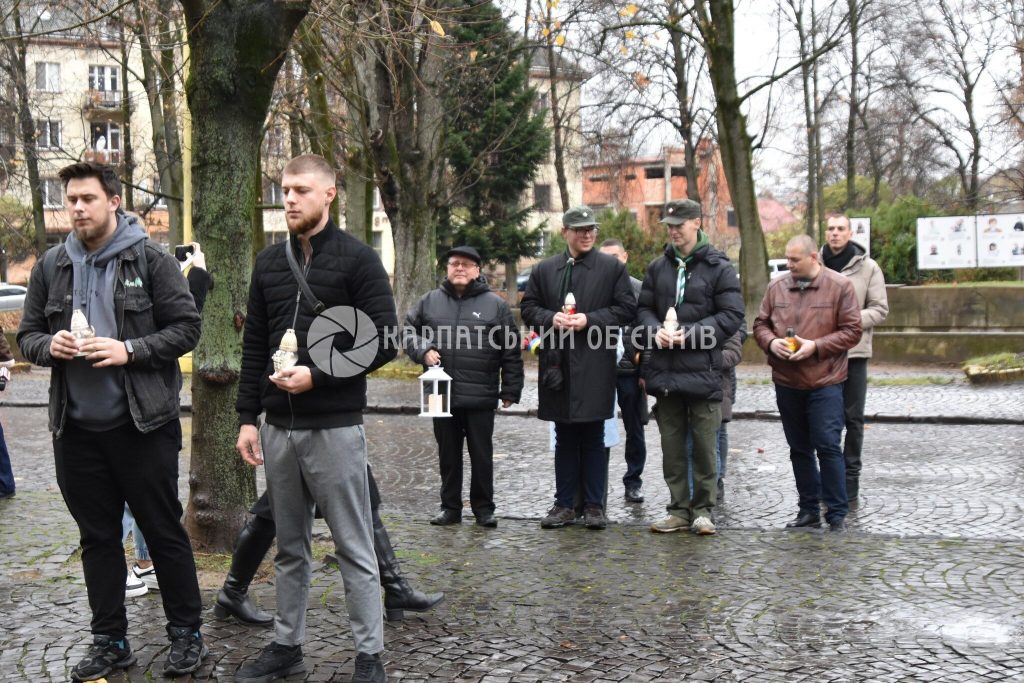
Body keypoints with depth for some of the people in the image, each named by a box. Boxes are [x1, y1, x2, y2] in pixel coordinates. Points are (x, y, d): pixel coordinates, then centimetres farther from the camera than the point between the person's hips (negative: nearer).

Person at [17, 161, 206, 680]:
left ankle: (186, 633, 19)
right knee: (98, 538, 13)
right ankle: (109, 641, 25)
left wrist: (129, 350, -20)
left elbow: (185, 328, -7)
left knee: (164, 531, 5)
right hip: (76, 429, 4)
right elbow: (27, 336, 12)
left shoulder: (150, 260, -4)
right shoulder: (51, 266, 8)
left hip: (143, 426, -4)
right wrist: (50, 346, -10)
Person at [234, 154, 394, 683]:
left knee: (354, 548, 2)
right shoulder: (268, 263, 11)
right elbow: (253, 346, 13)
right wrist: (248, 417, 7)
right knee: (289, 546, 16)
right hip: (278, 428, 6)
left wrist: (318, 375, -17)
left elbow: (384, 342, -10)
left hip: (335, 427, -5)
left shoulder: (357, 259, -6)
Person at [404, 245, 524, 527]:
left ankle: (484, 508, 19)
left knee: (482, 456, 6)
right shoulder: (430, 301, 8)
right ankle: (450, 507, 23)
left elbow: (511, 352, 2)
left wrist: (510, 390, -1)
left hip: (481, 398, -2)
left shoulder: (495, 304, 2)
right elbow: (409, 331, 16)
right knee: (448, 455, 12)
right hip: (442, 395, 2)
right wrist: (423, 351, -4)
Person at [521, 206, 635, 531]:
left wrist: (589, 320, -13)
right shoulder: (544, 269, 11)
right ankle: (564, 504, 18)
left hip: (595, 367, -2)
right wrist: (551, 318, -8)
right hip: (558, 365, 3)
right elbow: (528, 307, 12)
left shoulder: (613, 268, 3)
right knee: (564, 439, 10)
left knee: (594, 439, 4)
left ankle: (594, 505, 12)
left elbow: (626, 308, -1)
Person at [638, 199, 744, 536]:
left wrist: (690, 333, -16)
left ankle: (703, 509, 15)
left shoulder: (719, 267, -3)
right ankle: (679, 508, 19)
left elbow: (732, 315, -7)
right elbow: (643, 308, 14)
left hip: (703, 369, -4)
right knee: (672, 444, 10)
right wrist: (655, 330, -8)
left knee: (704, 444, 3)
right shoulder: (658, 267, 10)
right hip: (665, 369, 4)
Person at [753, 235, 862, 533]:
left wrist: (816, 346, -16)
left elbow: (851, 331, -6)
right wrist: (771, 342, -9)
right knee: (799, 449, 12)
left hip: (825, 382, -4)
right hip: (786, 382, 4)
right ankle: (809, 509, 23)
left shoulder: (840, 286, -4)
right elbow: (760, 324, 12)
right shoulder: (777, 287, 7)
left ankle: (837, 514, 5)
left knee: (828, 446, -6)